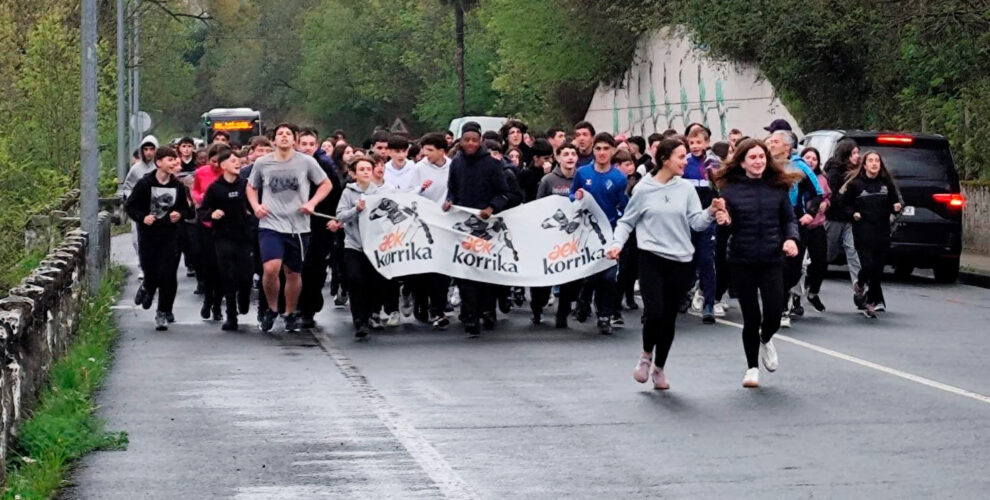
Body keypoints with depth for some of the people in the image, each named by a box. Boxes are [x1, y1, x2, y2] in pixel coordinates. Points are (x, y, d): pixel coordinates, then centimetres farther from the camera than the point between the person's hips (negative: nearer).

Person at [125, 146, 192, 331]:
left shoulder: (178, 186, 2)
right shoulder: (145, 184, -7)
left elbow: (185, 209, 14)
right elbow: (130, 206, -1)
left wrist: (180, 215, -8)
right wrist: (142, 217, -17)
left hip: (170, 235, 1)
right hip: (149, 235, -1)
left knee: (168, 274, -6)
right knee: (150, 272, 3)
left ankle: (163, 313, 6)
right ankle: (147, 288, 41)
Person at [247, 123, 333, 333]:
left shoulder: (306, 162, -1)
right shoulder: (262, 163, 2)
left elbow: (326, 184, 9)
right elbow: (251, 187, 18)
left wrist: (312, 203, -6)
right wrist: (255, 206, 0)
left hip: (298, 227, 1)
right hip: (271, 224, -1)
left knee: (293, 273, 10)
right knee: (271, 268, -20)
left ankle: (290, 314, 31)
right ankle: (272, 308, 5)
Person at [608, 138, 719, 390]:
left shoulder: (686, 188, 3)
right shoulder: (643, 189, -2)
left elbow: (696, 222, -1)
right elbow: (627, 222, 7)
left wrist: (711, 212, -19)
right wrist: (617, 243, -8)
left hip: (680, 261, 3)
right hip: (651, 258, -3)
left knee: (669, 317, 8)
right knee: (654, 312, -16)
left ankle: (659, 367, 25)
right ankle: (646, 355, 13)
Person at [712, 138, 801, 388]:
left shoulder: (778, 187, 3)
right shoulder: (729, 188, -3)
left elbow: (789, 219, 9)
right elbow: (729, 226, 1)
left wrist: (791, 238, -10)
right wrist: (724, 222, -21)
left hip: (771, 260, 1)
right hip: (742, 261, -1)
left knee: (774, 313, -7)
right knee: (751, 317, 3)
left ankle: (766, 340, 29)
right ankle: (752, 367, 22)